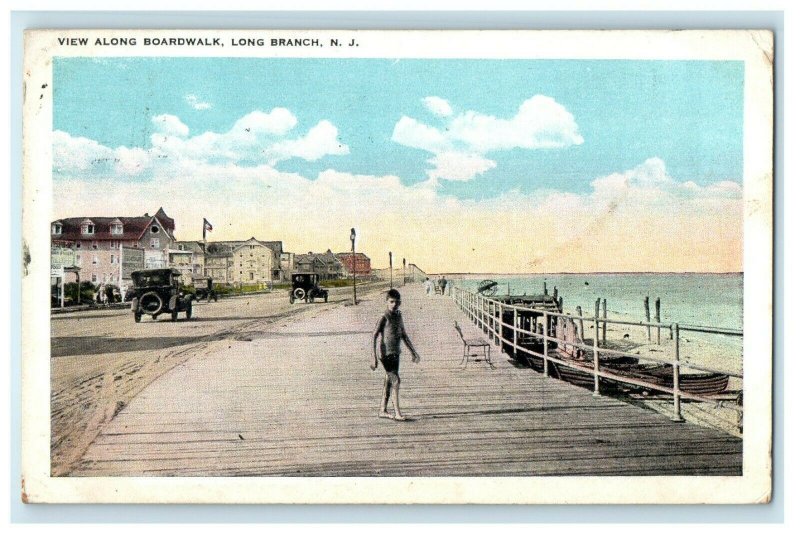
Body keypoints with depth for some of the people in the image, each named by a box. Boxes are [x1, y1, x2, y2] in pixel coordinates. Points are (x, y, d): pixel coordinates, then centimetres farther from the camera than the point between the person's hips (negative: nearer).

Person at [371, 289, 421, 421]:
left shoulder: (398, 316, 9)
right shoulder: (384, 318, -13)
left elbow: (404, 335, 19)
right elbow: (374, 337, -14)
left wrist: (413, 351, 21)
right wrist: (374, 357, -20)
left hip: (396, 354, 8)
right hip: (387, 354, -8)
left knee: (389, 381, 13)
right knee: (395, 380, -13)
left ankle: (383, 410, 22)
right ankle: (397, 413, -12)